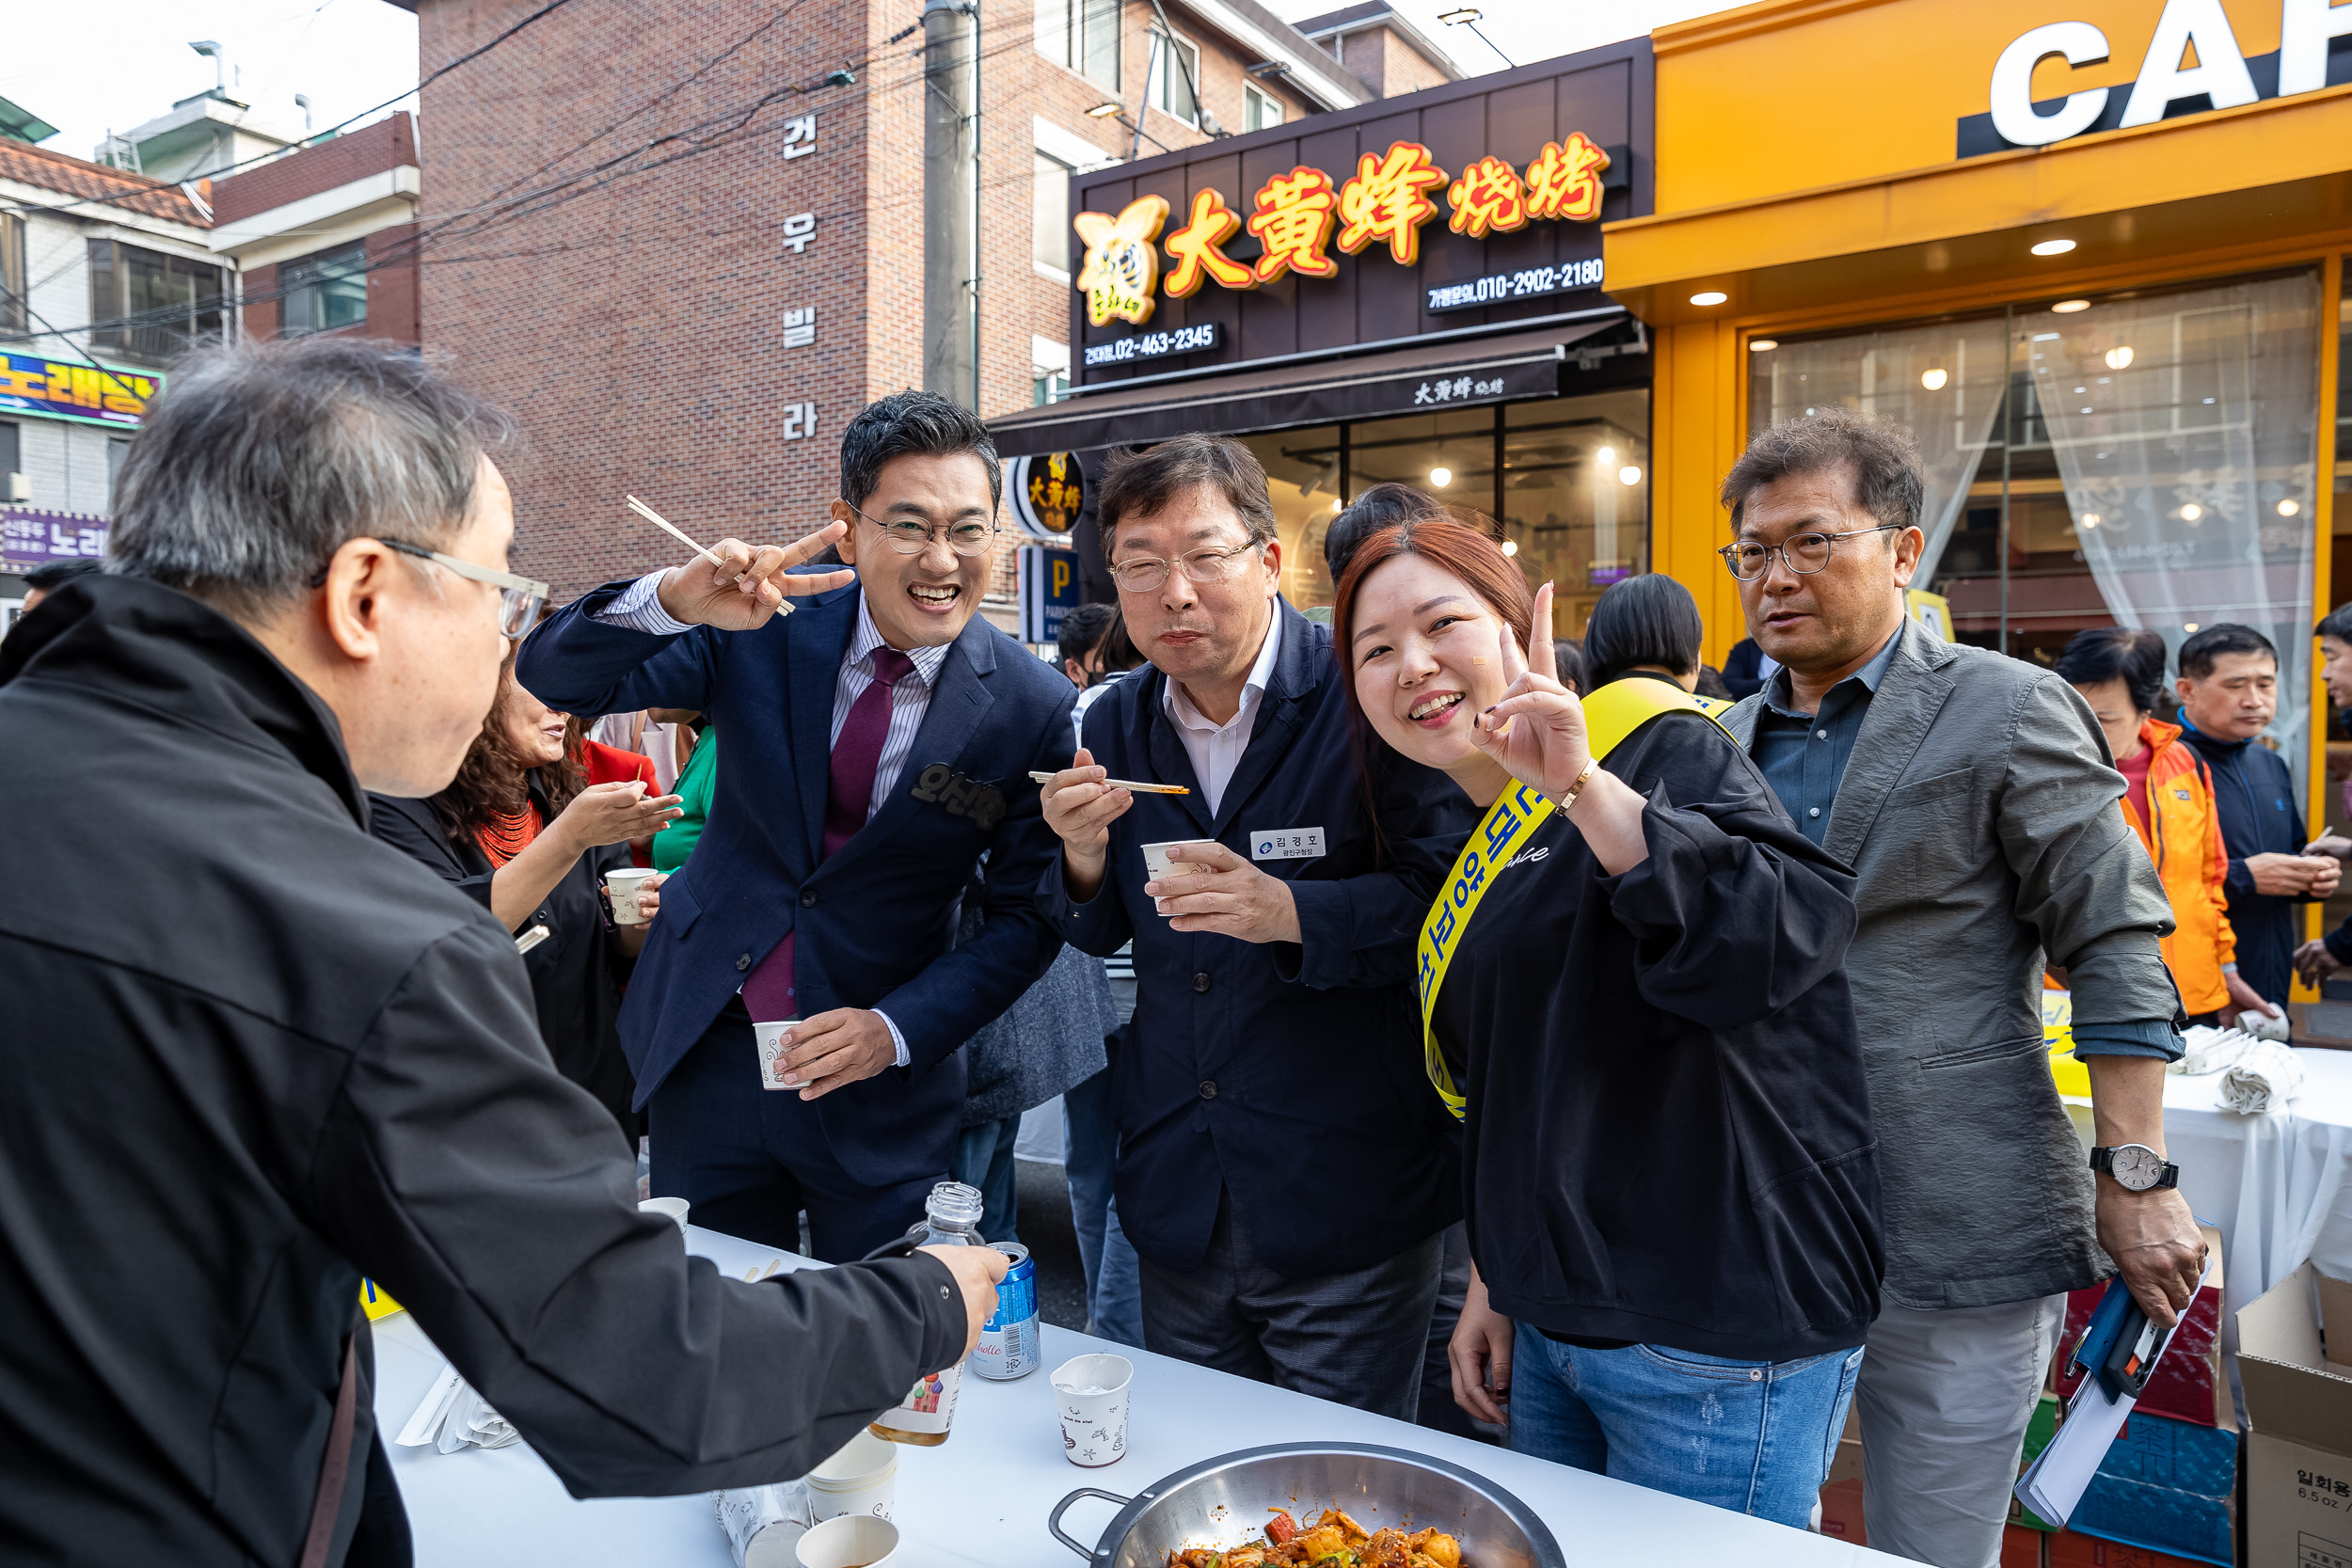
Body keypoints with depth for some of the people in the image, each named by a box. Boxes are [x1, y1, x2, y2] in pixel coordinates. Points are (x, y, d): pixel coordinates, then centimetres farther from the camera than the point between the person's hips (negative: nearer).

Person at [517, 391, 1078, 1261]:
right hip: (710, 1049, 2)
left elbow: (1026, 917, -6)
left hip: (882, 1085, -1)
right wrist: (675, 599, -30)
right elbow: (555, 680, -11)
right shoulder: (768, 625, -8)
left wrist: (897, 1028, -18)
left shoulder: (1034, 707, -12)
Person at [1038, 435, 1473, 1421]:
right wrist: (1083, 855, -11)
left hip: (1348, 1203, -4)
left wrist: (1295, 914, -31)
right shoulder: (1115, 725, 4)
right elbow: (1099, 935, 11)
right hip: (1176, 1197, 5)